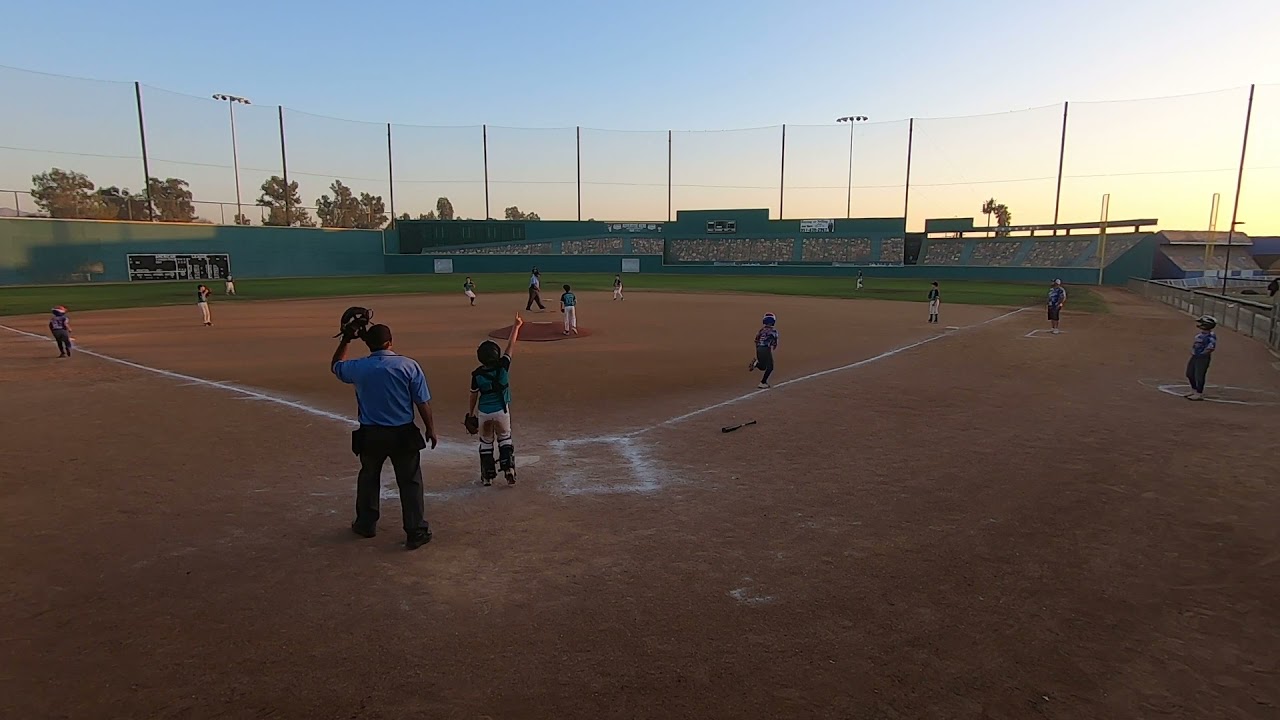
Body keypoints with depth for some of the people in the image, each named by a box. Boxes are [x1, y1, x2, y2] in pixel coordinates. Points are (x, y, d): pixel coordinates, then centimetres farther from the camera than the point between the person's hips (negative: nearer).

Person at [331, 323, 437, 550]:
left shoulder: (358, 367, -6)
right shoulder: (409, 365, -12)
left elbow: (336, 366, 20)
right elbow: (423, 402, -8)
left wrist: (345, 340, 25)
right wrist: (430, 428, 4)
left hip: (370, 435, 2)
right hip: (403, 434, -2)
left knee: (368, 478, 23)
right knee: (410, 482, 6)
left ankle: (366, 524, 38)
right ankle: (416, 532, 8)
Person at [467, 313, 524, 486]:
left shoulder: (477, 374, -15)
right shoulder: (503, 366, -17)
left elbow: (474, 396, -3)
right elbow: (510, 345, -9)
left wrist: (471, 413, 12)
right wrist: (516, 326, 0)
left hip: (484, 413, 0)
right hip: (501, 411, 0)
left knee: (486, 442, 16)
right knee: (505, 439, 17)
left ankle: (488, 475, 21)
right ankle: (509, 468, 2)